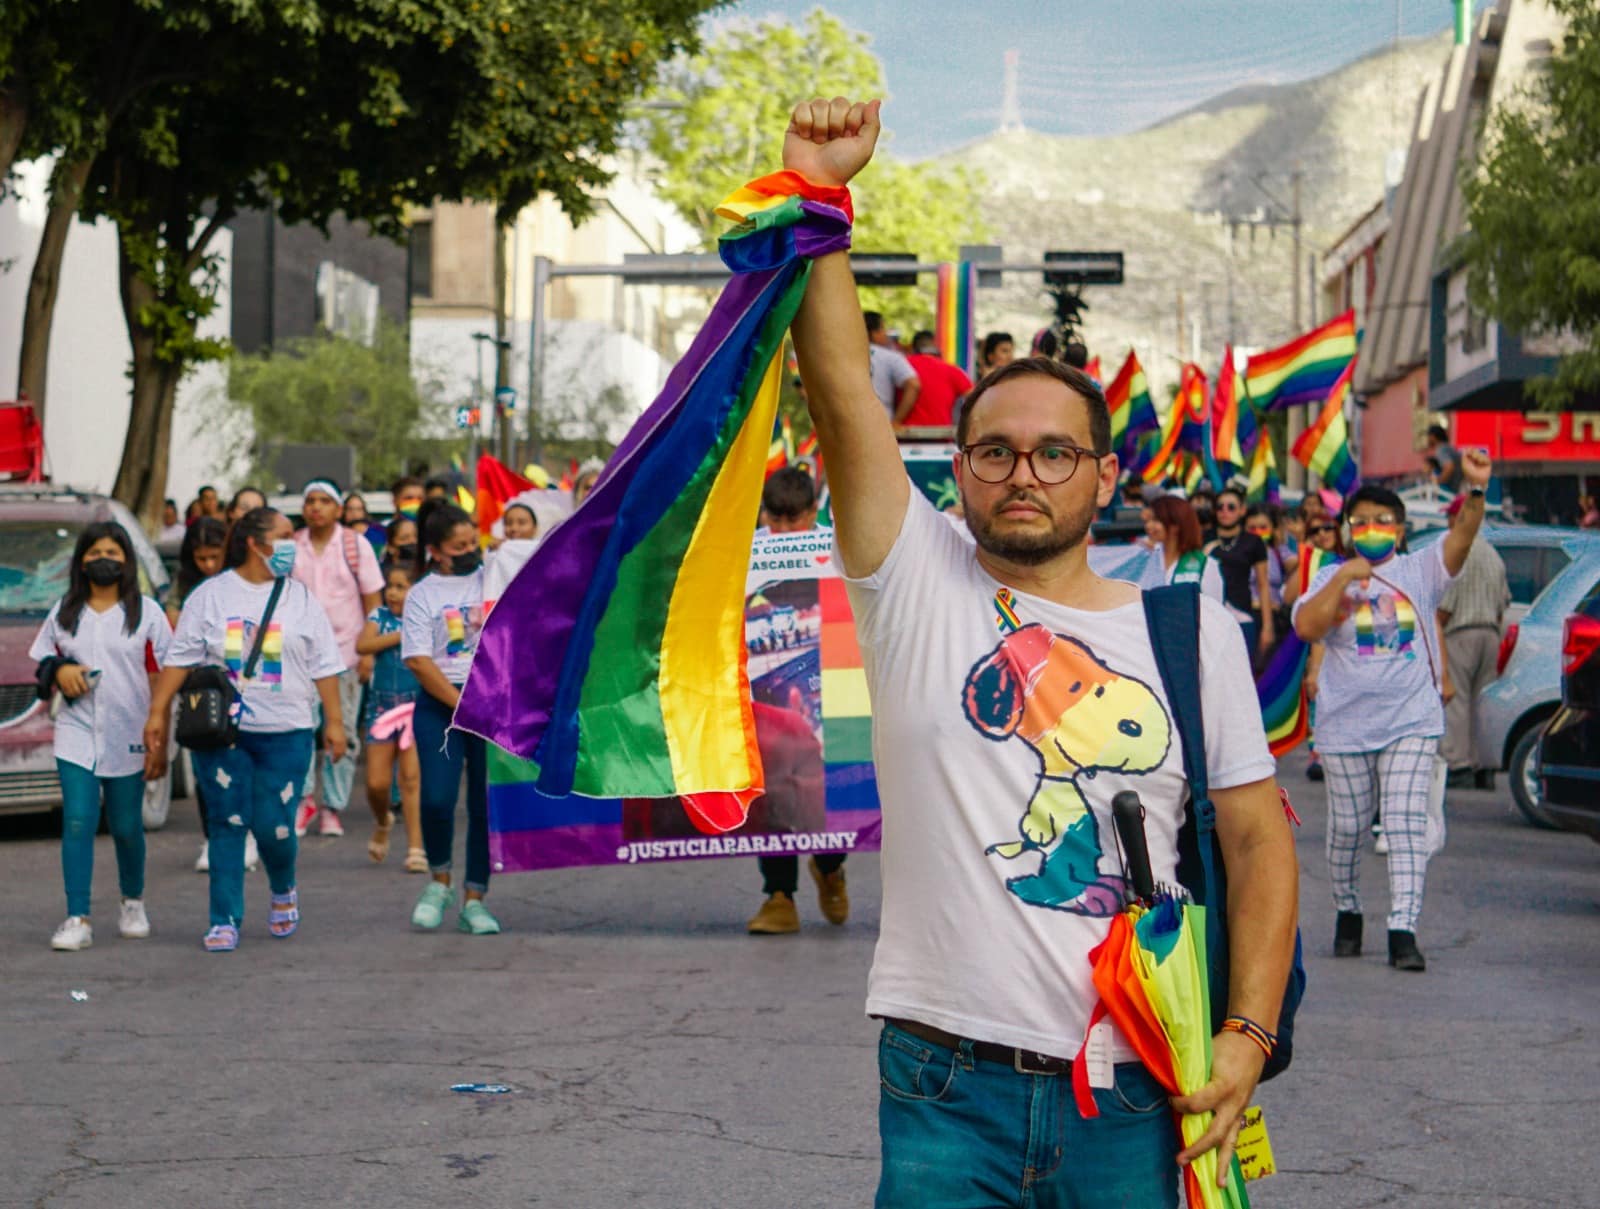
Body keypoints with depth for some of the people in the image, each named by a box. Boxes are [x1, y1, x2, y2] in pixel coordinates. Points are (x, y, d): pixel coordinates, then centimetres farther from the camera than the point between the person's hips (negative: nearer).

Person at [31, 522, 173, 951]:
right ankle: (77, 920, -10)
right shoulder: (64, 612, 9)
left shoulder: (146, 613, 1)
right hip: (76, 734, 1)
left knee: (126, 826, 8)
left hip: (128, 738, -1)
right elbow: (44, 660, 18)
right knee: (77, 823, -10)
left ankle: (133, 902, 33)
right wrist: (60, 672, -7)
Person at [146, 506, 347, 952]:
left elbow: (324, 665, 8)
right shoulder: (211, 595, 6)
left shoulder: (300, 598, 8)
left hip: (285, 732, 0)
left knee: (274, 827, -4)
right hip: (221, 732, 0)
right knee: (228, 825, -1)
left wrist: (333, 721, 3)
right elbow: (179, 658, 4)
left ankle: (283, 892, 27)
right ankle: (225, 922, 4)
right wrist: (157, 712, -3)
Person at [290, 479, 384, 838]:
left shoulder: (356, 545, 2)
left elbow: (372, 600, 3)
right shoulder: (291, 547, 6)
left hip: (346, 651, -1)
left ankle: (332, 808, 10)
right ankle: (305, 799, 8)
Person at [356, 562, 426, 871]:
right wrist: (401, 636, -16)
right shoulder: (380, 616, 5)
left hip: (418, 705, -2)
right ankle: (382, 822, 33)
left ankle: (416, 847, -2)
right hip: (382, 706, 2)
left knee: (411, 777, -7)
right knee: (377, 782, 1)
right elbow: (362, 645, -12)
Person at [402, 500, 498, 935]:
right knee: (437, 799, -14)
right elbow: (418, 660, -5)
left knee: (487, 804, 1)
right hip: (440, 704, -2)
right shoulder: (423, 595, 4)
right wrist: (463, 704, -11)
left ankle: (474, 900, 10)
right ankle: (439, 881, 12)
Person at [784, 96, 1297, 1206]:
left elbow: (1258, 838, 7)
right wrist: (818, 198, -16)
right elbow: (843, 396, -8)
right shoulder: (918, 586, 3)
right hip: (945, 1090, -1)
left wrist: (1247, 1033, -4)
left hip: (1135, 1100, 1)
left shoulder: (1194, 630, 7)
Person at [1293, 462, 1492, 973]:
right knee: (1347, 828, 10)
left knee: (1406, 824, -10)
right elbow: (1306, 627, -14)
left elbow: (1462, 536, -15)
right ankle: (1347, 912, 32)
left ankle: (1403, 931, -12)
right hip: (1346, 726, 1)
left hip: (1411, 722, -1)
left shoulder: (1419, 571, 2)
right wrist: (1345, 576, -18)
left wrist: (1475, 489, -32)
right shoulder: (1331, 579, 3)